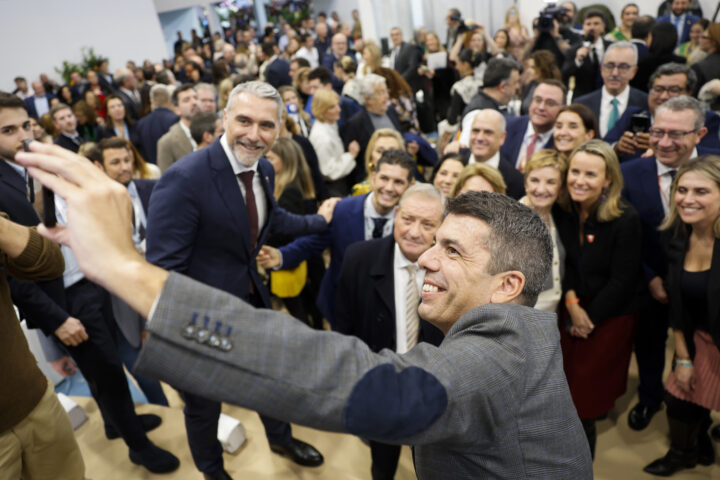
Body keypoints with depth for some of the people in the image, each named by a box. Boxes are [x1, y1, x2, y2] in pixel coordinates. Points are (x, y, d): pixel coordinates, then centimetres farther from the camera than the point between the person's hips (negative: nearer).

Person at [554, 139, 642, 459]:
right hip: (571, 314, 4)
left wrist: (588, 317, -11)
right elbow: (564, 264, 2)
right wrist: (571, 302, -12)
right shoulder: (562, 213, -7)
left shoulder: (625, 220, -20)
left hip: (610, 319, -4)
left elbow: (622, 282, -16)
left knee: (587, 399, 7)